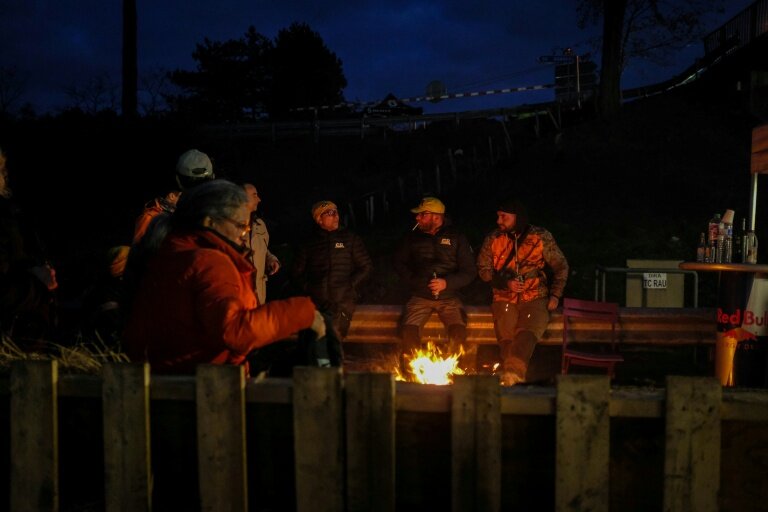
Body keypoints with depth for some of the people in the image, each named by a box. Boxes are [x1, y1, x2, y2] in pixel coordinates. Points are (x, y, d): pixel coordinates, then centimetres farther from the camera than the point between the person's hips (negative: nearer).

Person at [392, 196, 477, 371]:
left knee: (458, 329, -29)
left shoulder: (456, 238, 3)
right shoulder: (412, 237, 9)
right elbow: (397, 261, 21)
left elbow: (469, 271, 1)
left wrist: (447, 283, -14)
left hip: (449, 296, -1)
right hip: (420, 296, 1)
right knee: (409, 329, -26)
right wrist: (412, 280, 5)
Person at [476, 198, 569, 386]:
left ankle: (512, 372, -45)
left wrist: (555, 295, 4)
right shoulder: (493, 239, 5)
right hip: (505, 298, 3)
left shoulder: (541, 237, 2)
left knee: (527, 332, -28)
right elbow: (483, 269, 8)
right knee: (506, 336, -19)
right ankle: (514, 376, -14)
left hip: (535, 297, -3)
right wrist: (505, 283, -7)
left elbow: (560, 266, 12)